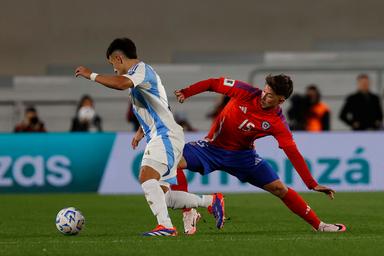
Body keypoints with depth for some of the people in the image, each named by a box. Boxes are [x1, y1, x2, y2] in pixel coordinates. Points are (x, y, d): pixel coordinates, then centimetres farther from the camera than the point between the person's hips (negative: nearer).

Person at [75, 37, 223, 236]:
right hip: (158, 138, 10)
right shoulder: (139, 73, 23)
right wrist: (141, 132, 36)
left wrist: (92, 75, -23)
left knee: (147, 177, -28)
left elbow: (122, 84, -32)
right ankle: (211, 201, 20)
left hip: (166, 136, -10)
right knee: (162, 195, 8)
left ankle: (165, 226, -36)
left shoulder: (141, 69, -9)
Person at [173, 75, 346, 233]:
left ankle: (318, 225, 10)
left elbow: (293, 154, -20)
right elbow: (214, 84, -7)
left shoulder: (277, 124, -17)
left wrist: (312, 185, -26)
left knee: (279, 189, -5)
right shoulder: (246, 93, -17)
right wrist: (186, 92, -17)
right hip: (212, 147, 0)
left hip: (243, 155, 0)